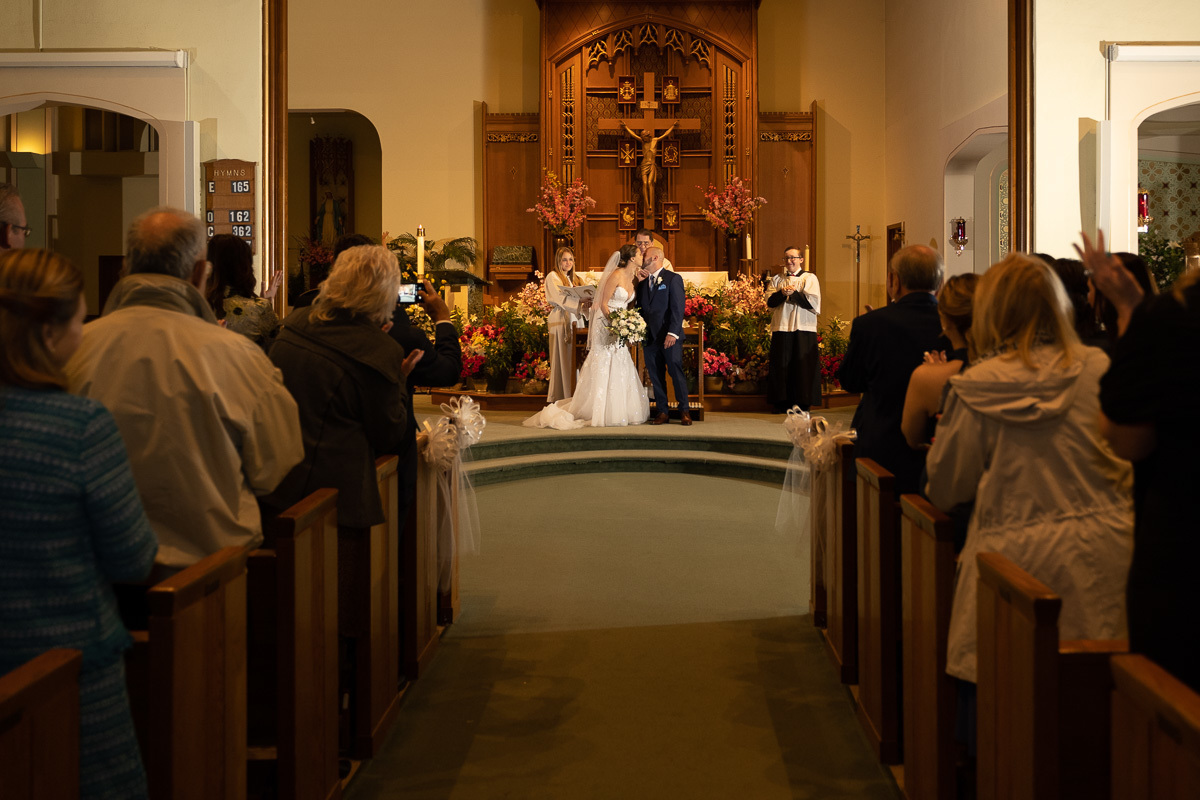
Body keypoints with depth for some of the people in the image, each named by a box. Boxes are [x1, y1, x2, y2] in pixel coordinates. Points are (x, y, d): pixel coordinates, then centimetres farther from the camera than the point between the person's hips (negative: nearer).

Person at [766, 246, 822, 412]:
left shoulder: (810, 278, 5)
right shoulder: (777, 279, 15)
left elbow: (813, 302, -8)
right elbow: (769, 302, 5)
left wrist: (793, 293, -13)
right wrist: (782, 293, -13)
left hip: (803, 330, -3)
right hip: (781, 329, 3)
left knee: (803, 366, -3)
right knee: (781, 366, 1)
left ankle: (802, 403, 2)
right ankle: (782, 403, 7)